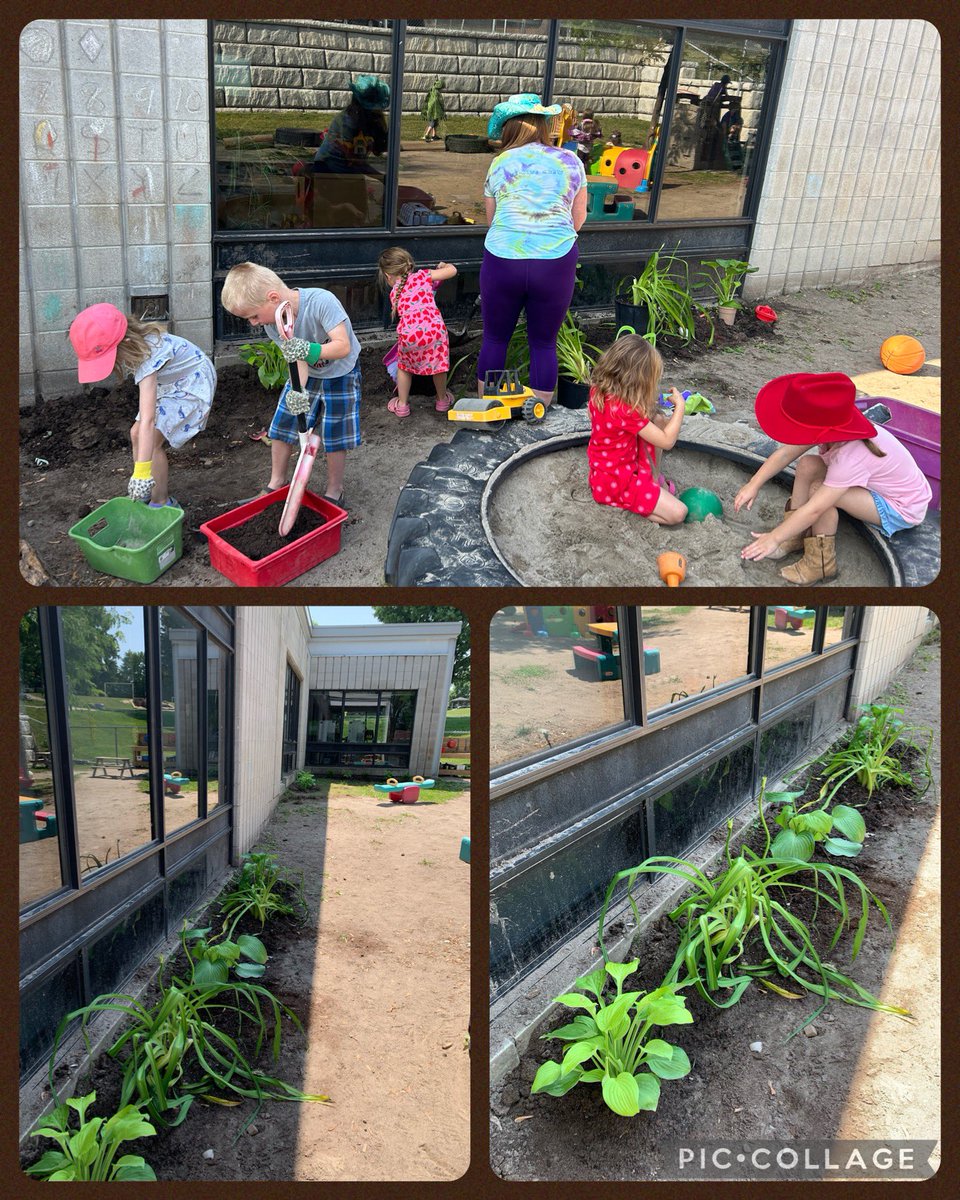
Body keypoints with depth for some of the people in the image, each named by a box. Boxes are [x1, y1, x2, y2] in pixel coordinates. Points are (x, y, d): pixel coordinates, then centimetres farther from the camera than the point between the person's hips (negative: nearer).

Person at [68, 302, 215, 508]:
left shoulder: (147, 355, -37)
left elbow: (148, 419, -42)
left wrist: (142, 473, -45)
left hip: (192, 383, -9)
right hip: (170, 382, 9)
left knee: (152, 441, -16)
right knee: (137, 434, 5)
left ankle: (161, 503, -2)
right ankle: (146, 493, 15)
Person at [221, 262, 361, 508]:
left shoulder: (321, 301, -36)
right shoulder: (273, 323, -17)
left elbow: (343, 346, -38)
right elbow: (297, 360, -21)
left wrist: (308, 349, -53)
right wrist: (299, 391, -41)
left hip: (340, 373, -5)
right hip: (307, 373, 5)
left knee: (335, 436, -1)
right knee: (282, 426, 7)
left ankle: (334, 492, 20)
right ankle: (277, 483, 26)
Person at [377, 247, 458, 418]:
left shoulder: (394, 293, 22)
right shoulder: (421, 276, 18)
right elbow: (452, 271, 18)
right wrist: (443, 265, 39)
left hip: (409, 333, 0)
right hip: (435, 328, 0)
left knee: (404, 366, 27)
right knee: (438, 363, 25)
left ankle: (402, 405, 34)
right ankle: (442, 400, 41)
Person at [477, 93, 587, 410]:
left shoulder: (500, 163, 6)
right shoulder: (570, 161, 6)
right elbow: (579, 217, 15)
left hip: (503, 259, 0)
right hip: (556, 262, 0)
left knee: (495, 338, 14)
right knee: (544, 342, 11)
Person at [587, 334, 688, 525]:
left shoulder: (598, 389, -8)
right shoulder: (625, 411, -32)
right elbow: (667, 442, -23)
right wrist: (680, 406, -10)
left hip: (603, 466, 9)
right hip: (616, 482, -9)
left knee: (658, 419, 11)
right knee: (678, 513, -13)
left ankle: (655, 479, 17)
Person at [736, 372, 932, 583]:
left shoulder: (851, 458, -38)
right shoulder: (832, 426, -19)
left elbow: (813, 510, -36)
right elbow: (785, 454, -11)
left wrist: (774, 539, -30)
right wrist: (754, 485, -15)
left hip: (902, 509, -8)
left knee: (819, 491, -29)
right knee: (807, 465, -7)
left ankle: (821, 564, -12)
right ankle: (795, 537, 1)